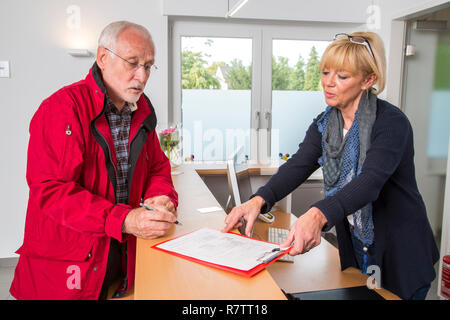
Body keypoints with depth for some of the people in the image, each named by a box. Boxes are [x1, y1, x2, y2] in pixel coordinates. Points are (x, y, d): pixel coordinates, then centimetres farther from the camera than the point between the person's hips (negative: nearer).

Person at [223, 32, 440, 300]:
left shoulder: (392, 122, -20)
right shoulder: (324, 124, -1)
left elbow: (371, 180, -35)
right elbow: (298, 166, -15)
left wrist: (318, 215, -52)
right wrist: (259, 200, -33)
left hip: (402, 254, -5)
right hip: (354, 249, 5)